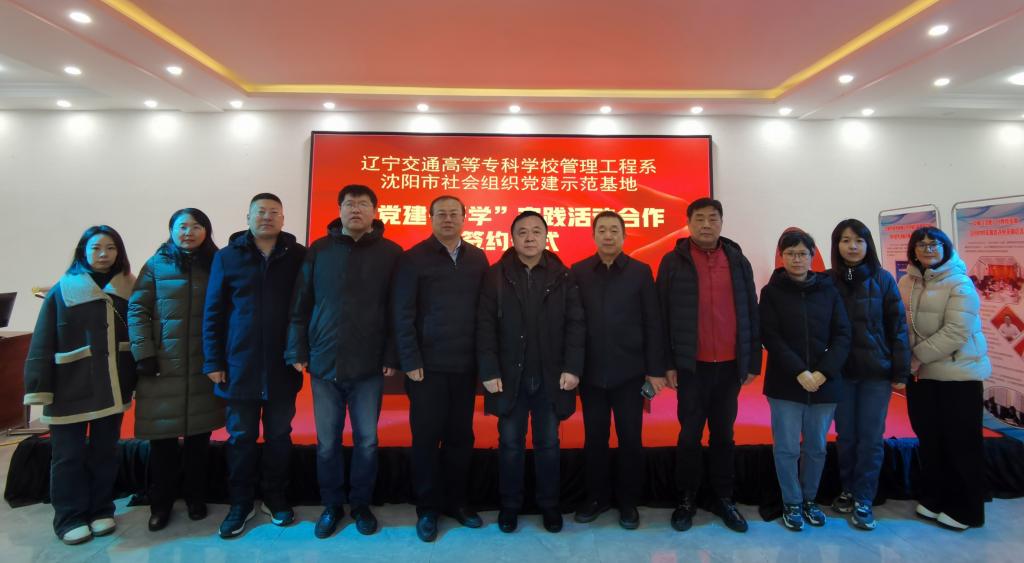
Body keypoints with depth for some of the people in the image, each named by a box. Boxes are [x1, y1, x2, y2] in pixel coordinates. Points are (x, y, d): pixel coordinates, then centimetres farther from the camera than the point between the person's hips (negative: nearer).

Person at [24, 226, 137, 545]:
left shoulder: (127, 290, 3)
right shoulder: (62, 291, -4)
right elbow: (42, 345, -5)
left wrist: (136, 381, 5)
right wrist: (39, 388, -10)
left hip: (112, 388, 2)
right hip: (70, 390, -2)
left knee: (105, 452, 13)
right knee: (68, 455, 7)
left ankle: (101, 510, 27)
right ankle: (69, 518, 21)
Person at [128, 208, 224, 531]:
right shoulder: (156, 265, 4)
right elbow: (136, 310, 0)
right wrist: (143, 353, -9)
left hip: (203, 365, 1)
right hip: (162, 365, 0)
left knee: (199, 434, 9)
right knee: (162, 436, 5)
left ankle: (195, 498, 26)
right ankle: (161, 503, 24)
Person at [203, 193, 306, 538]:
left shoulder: (298, 256, -1)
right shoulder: (227, 257, 1)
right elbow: (213, 313, 2)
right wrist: (213, 361, -2)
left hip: (282, 367, 0)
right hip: (240, 366, 1)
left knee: (279, 436, 12)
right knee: (241, 438, 12)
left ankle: (275, 498, 30)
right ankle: (241, 503, 29)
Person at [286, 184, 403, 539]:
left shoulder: (391, 253, 0)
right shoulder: (319, 250, 4)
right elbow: (300, 305, 4)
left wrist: (392, 356, -7)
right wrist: (298, 352, 0)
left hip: (369, 366, -1)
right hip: (324, 363, 1)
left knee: (366, 441, 9)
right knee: (327, 442, 11)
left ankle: (361, 504, 29)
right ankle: (332, 506, 30)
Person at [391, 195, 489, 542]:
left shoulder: (478, 259, 8)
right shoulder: (413, 259, -2)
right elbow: (402, 314, -6)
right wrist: (411, 362, -10)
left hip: (466, 365, 3)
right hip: (428, 365, -3)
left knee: (461, 436, 11)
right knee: (427, 437, 6)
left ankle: (456, 501, 30)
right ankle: (428, 508, 24)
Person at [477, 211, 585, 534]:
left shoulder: (562, 277, 2)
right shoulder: (496, 276, -1)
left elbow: (576, 324, -2)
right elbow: (485, 326, -5)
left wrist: (572, 368, -10)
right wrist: (489, 371, -11)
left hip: (550, 377, 1)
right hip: (510, 377, 0)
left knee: (548, 443, 13)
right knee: (510, 444, 12)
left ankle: (549, 505, 31)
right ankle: (510, 505, 30)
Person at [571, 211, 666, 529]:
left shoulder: (640, 272, -1)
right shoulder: (578, 272, 2)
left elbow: (653, 324, -2)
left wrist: (656, 369, -5)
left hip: (629, 372, -1)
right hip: (591, 372, 1)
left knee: (630, 439, 9)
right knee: (594, 439, 12)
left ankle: (628, 501, 28)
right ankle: (597, 497, 30)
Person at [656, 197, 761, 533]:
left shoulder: (738, 261, 7)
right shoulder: (673, 262, -2)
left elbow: (751, 313, 8)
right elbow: (663, 316, -3)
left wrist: (753, 361, 5)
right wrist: (667, 363, -6)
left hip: (730, 365, 3)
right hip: (692, 365, -2)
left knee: (724, 434, 14)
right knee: (690, 434, 7)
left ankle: (723, 499, 29)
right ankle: (686, 499, 23)